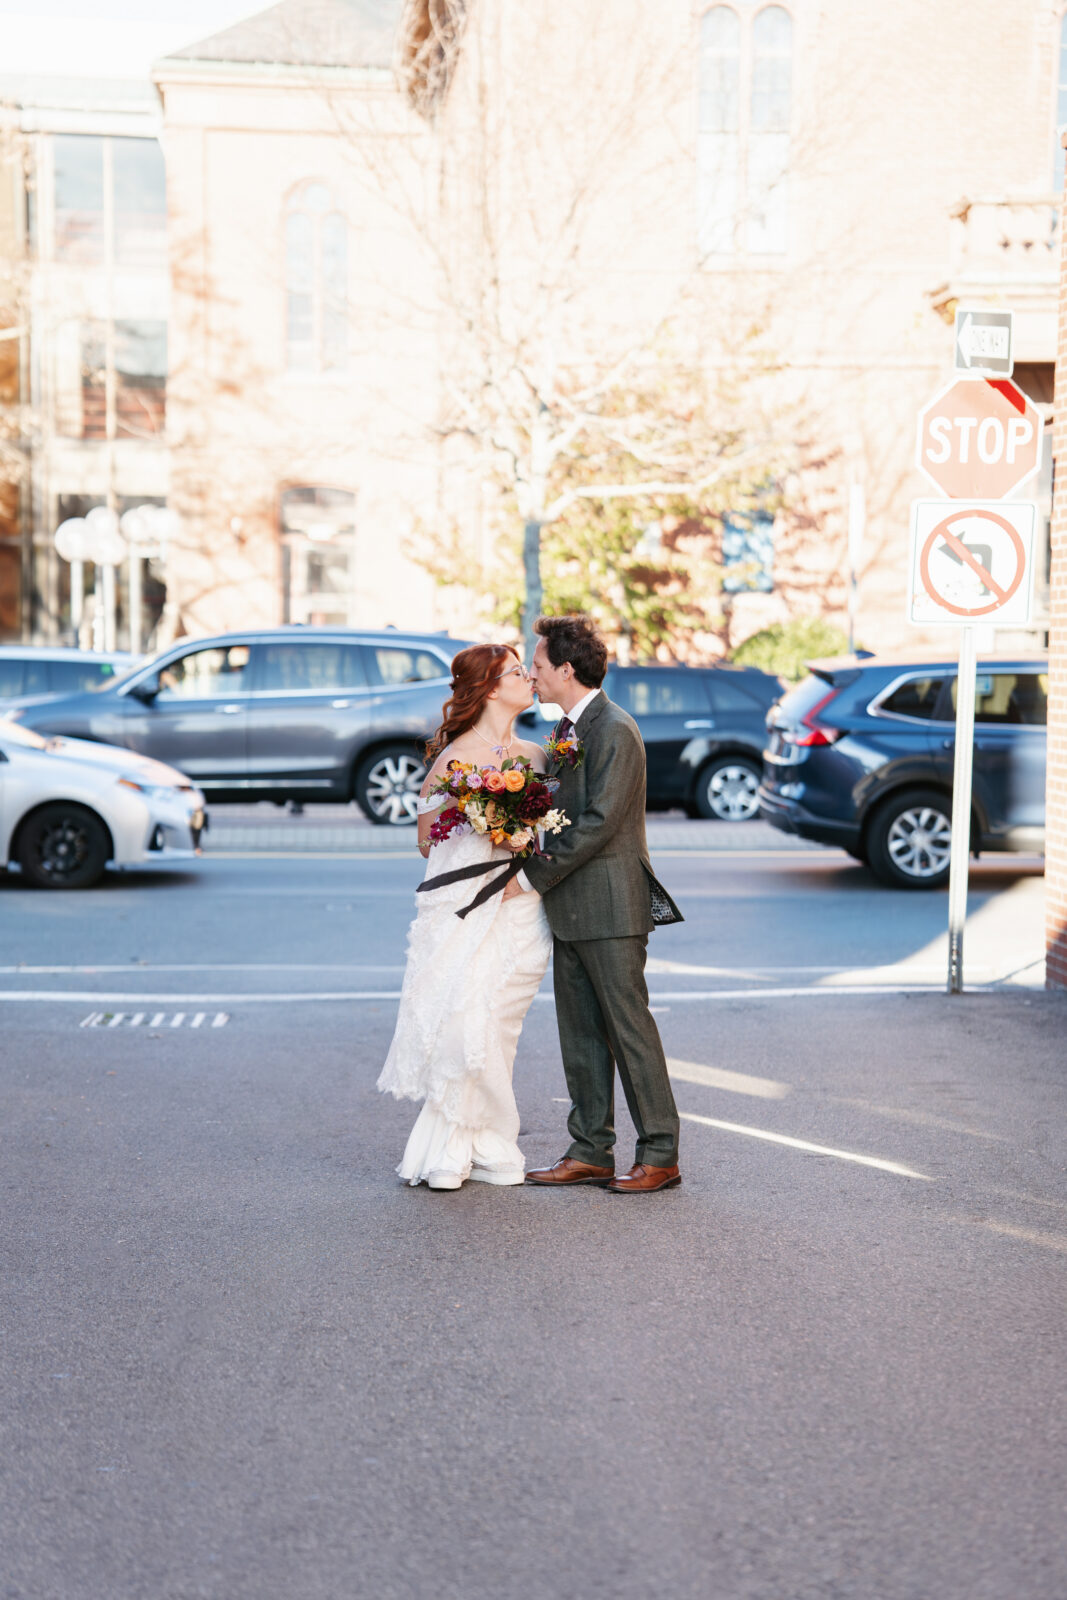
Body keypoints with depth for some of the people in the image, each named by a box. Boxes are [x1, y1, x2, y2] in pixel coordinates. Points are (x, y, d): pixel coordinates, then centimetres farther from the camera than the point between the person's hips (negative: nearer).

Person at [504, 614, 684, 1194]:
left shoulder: (614, 731, -14)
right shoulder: (569, 728, 16)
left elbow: (597, 822, -20)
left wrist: (533, 877, -17)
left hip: (609, 907, -9)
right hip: (570, 907, 9)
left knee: (630, 1028, -3)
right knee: (580, 1034, 12)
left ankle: (660, 1156, 6)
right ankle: (590, 1152, 19)